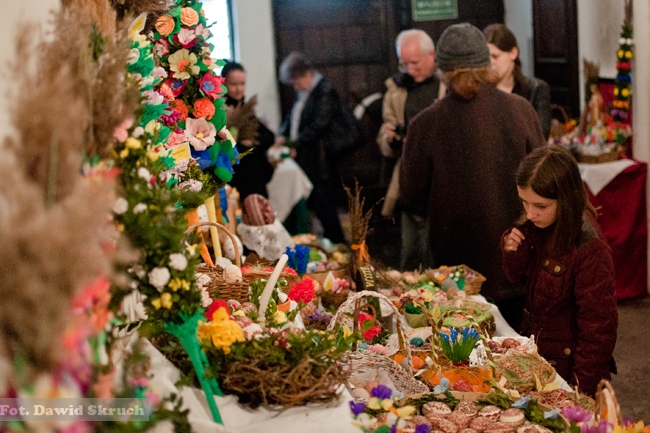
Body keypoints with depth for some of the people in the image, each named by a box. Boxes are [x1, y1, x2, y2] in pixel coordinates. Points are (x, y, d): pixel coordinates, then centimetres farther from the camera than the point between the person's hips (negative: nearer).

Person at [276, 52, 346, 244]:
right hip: (304, 160, 9)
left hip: (320, 162, -8)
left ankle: (337, 244, 6)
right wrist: (283, 135, 0)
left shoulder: (325, 91, -12)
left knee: (324, 206, -4)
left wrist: (294, 144, -18)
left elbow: (319, 125, -19)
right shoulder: (303, 92, 14)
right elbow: (293, 116, 19)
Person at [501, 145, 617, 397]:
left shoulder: (590, 249, -28)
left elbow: (598, 325, -22)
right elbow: (519, 277, 7)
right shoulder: (536, 225, -8)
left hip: (567, 364, -7)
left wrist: (581, 387, -16)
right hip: (535, 349, 7)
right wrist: (513, 252, -15)